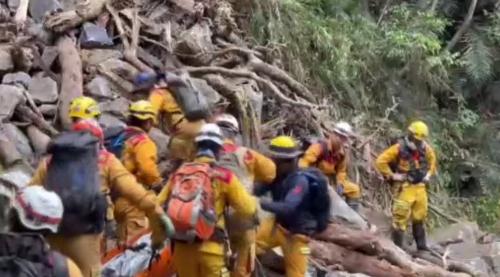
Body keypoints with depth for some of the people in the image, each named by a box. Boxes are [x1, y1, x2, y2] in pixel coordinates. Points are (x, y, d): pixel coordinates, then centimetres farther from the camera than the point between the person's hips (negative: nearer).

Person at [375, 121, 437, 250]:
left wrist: (428, 174, 14)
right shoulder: (399, 148, -15)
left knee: (420, 216, 14)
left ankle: (421, 245, 26)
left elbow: (432, 159, 25)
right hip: (404, 187, -6)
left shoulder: (425, 148, 2)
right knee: (400, 217, -7)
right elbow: (381, 161, -15)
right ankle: (397, 247, -1)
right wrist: (392, 175, -15)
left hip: (420, 187, 6)